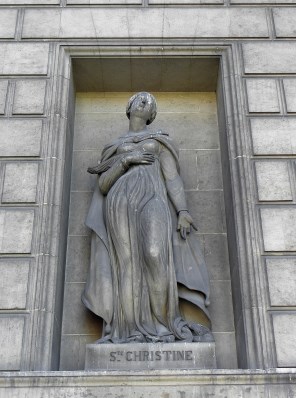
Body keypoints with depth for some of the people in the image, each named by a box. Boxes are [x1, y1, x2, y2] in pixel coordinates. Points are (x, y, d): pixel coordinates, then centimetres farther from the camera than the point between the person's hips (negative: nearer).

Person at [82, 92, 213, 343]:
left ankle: (165, 324, -18)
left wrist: (183, 211, -4)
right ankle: (133, 330, -15)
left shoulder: (160, 140, 24)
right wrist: (125, 160, -1)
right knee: (128, 263, -15)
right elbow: (103, 185, 14)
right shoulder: (116, 147, 27)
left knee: (155, 256, -26)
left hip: (154, 199, -1)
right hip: (122, 202, 1)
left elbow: (173, 179, 12)